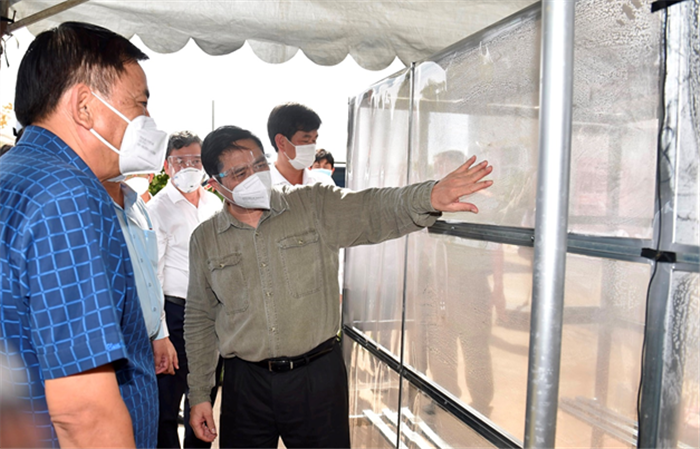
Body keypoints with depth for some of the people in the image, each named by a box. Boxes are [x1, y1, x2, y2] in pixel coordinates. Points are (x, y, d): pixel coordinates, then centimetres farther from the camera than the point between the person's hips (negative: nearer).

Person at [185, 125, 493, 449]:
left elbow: (371, 211, -17)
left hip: (317, 376, -1)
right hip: (246, 384, 2)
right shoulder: (205, 240, 3)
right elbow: (200, 319, 10)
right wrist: (199, 394, 10)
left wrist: (428, 197, -38)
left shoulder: (314, 206, -2)